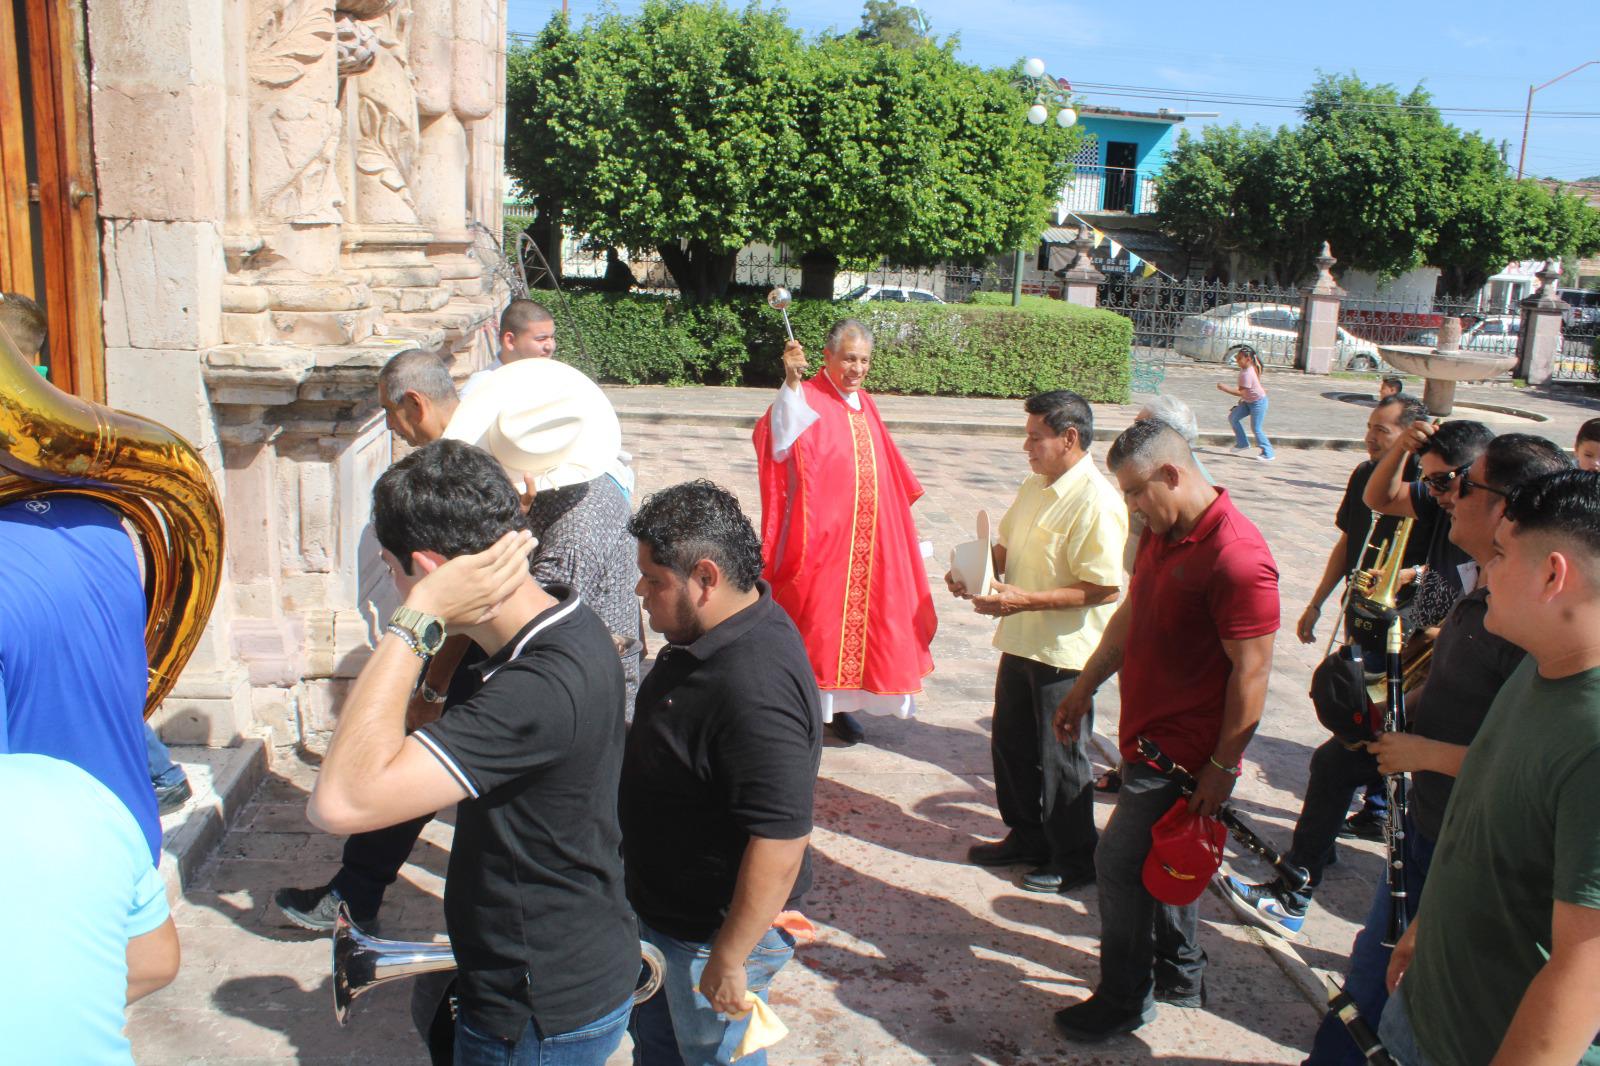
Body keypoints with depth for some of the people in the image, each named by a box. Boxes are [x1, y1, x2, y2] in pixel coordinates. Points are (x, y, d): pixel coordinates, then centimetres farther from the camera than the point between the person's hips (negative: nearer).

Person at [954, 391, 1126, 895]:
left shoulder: (1097, 502, -21)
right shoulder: (1034, 488, 7)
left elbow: (1104, 588, -24)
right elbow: (1006, 548, 18)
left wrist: (1024, 599, -26)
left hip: (1065, 651, -8)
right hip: (1020, 642, 8)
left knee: (1061, 758, 6)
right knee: (1011, 744, 19)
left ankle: (1075, 859, 25)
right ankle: (1027, 837, 38)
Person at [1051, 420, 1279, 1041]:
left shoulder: (1236, 558, -24)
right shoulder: (1161, 532, 5)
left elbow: (1251, 672, -22)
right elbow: (1131, 614, 18)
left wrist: (1223, 766, -19)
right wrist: (1085, 686, 20)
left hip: (1184, 753, -9)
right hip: (1149, 734, 9)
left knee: (1120, 863, -2)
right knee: (1160, 859, 20)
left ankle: (1125, 1000, 16)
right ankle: (1180, 976, 38)